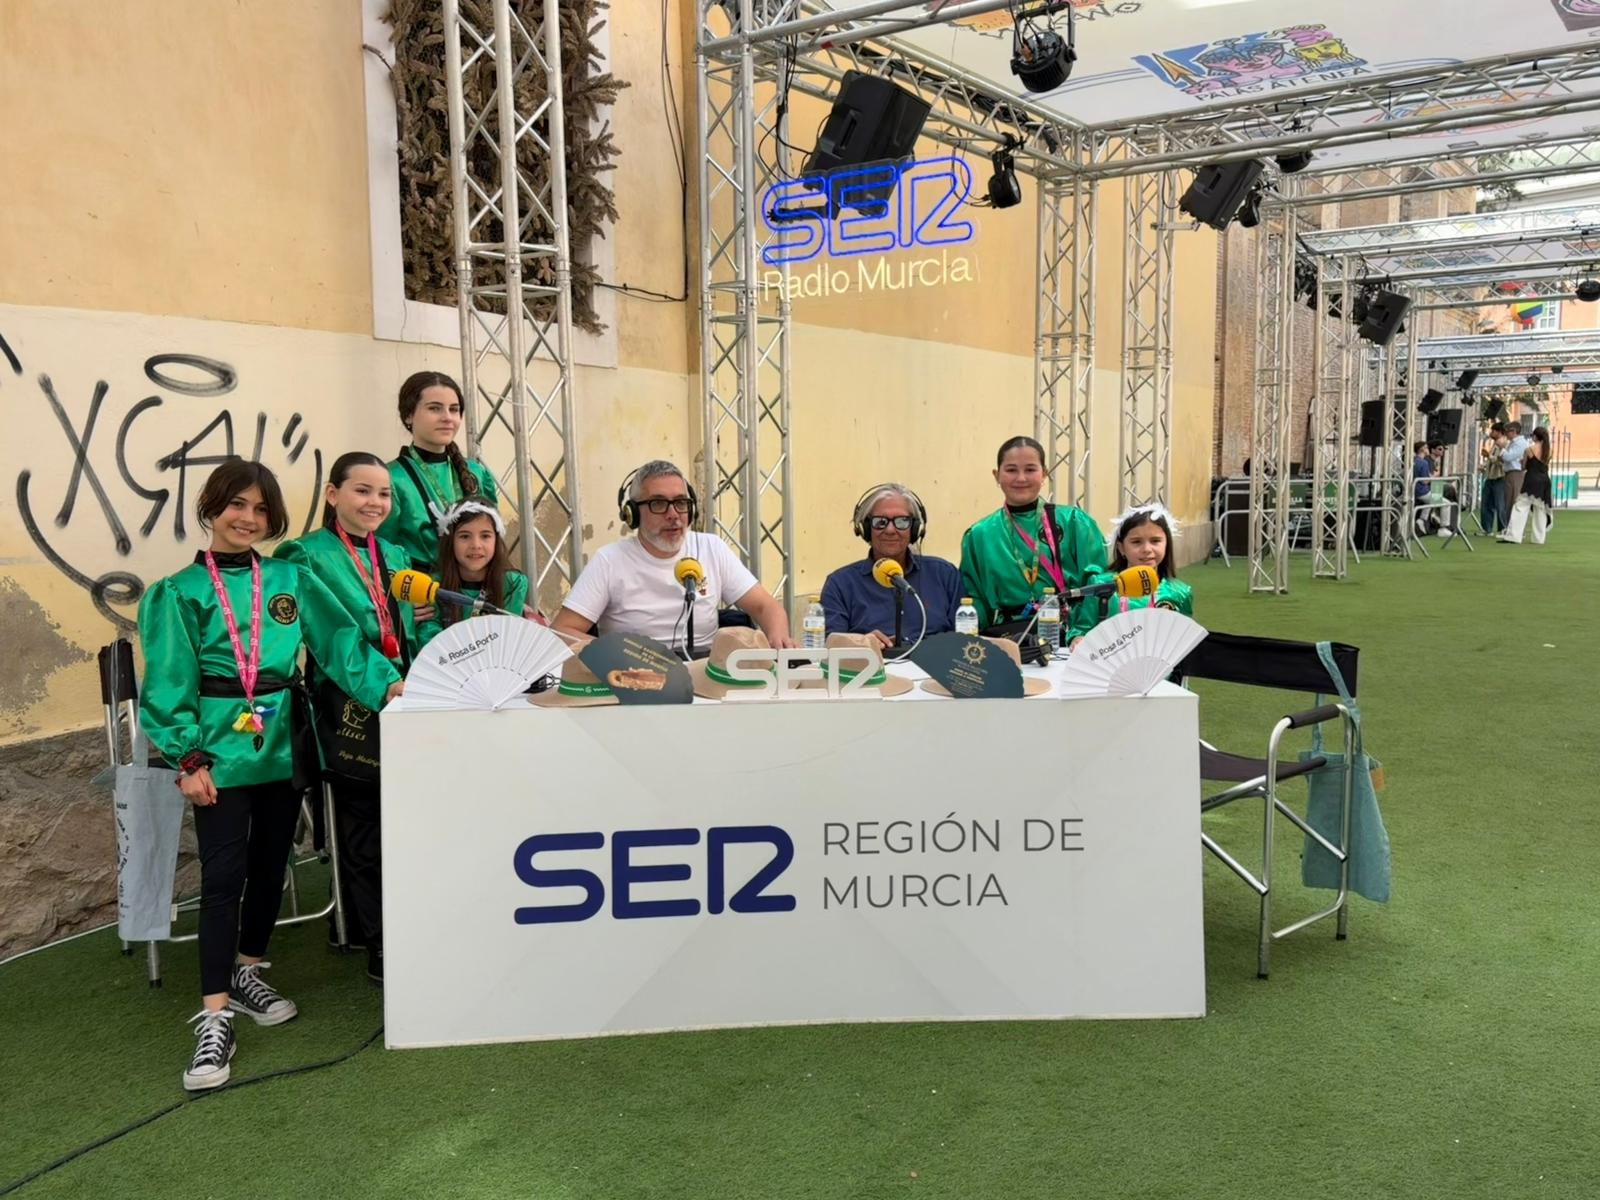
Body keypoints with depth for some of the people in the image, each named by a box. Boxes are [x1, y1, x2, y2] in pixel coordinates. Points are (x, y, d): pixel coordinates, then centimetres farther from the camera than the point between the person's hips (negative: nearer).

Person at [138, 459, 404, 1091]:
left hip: (282, 748, 4)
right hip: (221, 753, -4)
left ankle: (247, 972, 35)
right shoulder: (181, 592, -3)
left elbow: (340, 639, -2)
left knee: (270, 865, 16)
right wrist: (188, 759, -12)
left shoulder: (292, 581, 5)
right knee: (223, 876, -6)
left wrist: (386, 684, -17)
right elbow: (170, 683, -5)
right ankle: (215, 1018, -1)